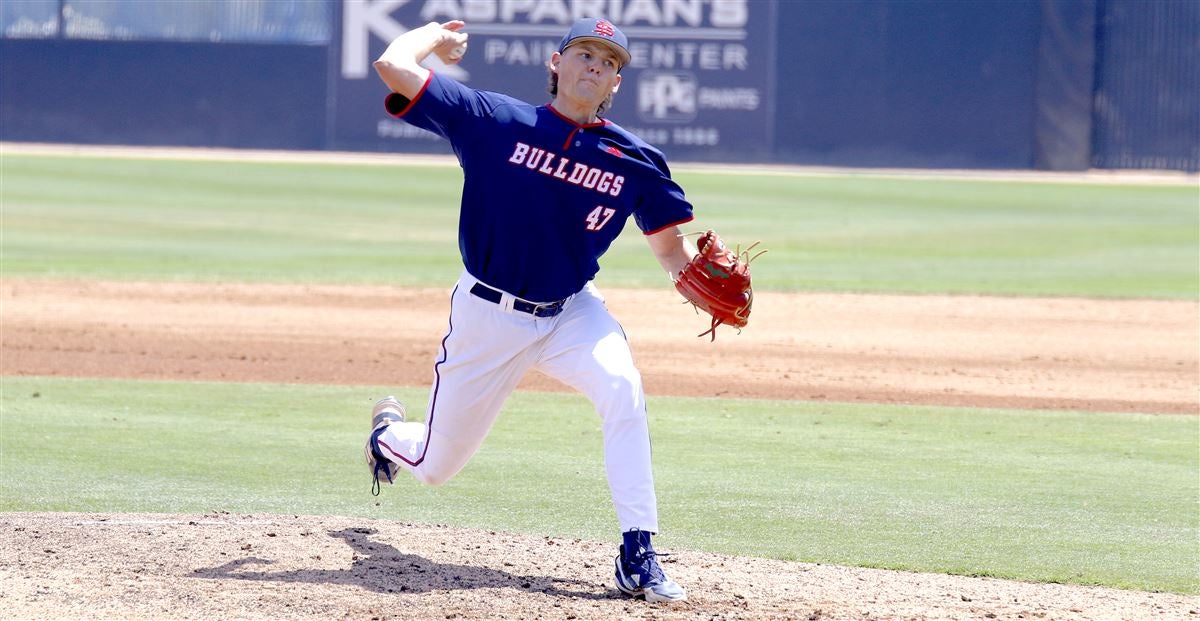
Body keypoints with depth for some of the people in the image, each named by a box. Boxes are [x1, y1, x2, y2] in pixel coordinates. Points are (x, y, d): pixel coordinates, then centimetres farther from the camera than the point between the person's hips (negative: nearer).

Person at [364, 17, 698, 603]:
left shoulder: (635, 160, -6)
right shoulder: (496, 122, -13)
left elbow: (670, 246, 0)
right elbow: (394, 65, -18)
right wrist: (438, 34, 2)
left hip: (572, 312, 1)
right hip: (487, 314, -1)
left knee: (621, 387, -32)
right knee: (435, 465, 11)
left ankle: (637, 555, -28)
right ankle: (390, 433, 52)